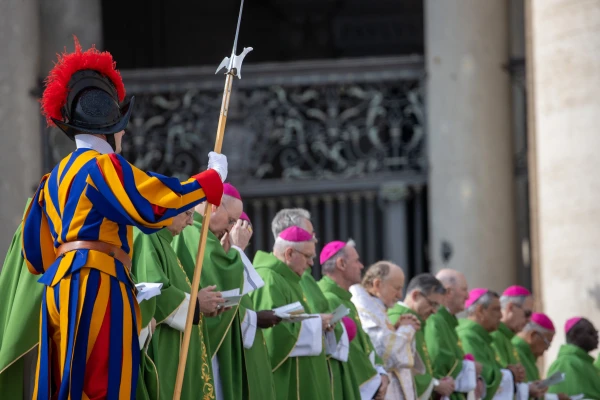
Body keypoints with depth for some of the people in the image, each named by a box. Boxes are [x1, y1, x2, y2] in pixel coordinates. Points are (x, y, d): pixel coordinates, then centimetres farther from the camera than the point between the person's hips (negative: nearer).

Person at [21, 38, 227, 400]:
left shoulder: (56, 178, 20)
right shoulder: (102, 165, -6)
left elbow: (38, 252, 22)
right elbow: (156, 201, -13)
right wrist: (214, 178, -2)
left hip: (61, 284, 9)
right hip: (95, 285, -9)